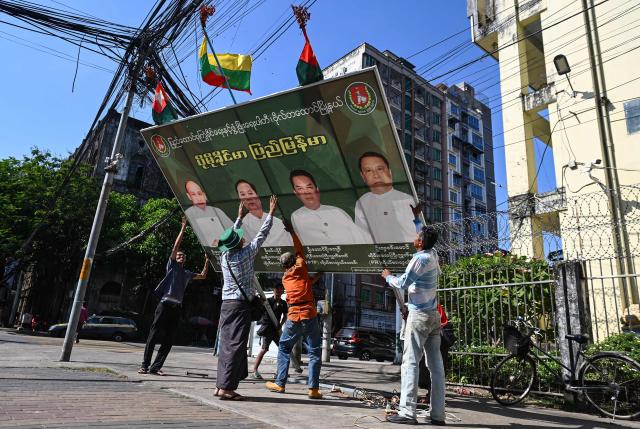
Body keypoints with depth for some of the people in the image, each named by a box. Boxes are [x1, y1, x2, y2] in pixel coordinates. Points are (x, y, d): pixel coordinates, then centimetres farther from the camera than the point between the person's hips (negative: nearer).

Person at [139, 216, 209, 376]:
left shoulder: (187, 273, 22)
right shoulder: (172, 266, 9)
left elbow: (203, 276, 33)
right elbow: (176, 246, 0)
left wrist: (207, 261, 24)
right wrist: (183, 227, -2)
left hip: (177, 307, 5)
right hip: (165, 304, -5)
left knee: (168, 340, 1)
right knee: (154, 335, -4)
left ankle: (156, 367, 5)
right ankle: (145, 365, 2)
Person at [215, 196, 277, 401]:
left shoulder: (224, 256, 7)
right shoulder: (245, 254, -8)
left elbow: (232, 234, 24)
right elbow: (261, 235, 0)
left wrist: (240, 217, 36)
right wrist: (271, 213, 9)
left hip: (226, 304, 7)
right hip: (241, 305, -7)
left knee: (226, 344, 10)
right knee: (236, 345, -6)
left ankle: (221, 385, 13)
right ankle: (226, 387, -7)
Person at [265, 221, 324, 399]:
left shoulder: (285, 278, 14)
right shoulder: (301, 267, 4)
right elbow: (299, 250, 19)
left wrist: (317, 276, 30)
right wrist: (292, 232, 26)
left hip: (293, 317, 2)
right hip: (309, 316, -2)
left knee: (284, 349, 20)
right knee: (315, 352, 5)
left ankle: (280, 383, 21)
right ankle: (313, 388, 0)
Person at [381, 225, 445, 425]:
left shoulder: (420, 259, -15)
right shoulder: (433, 255, 8)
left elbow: (403, 283, -13)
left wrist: (388, 276, 6)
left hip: (419, 315, -8)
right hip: (434, 315, 8)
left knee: (410, 362, -7)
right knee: (436, 365, 6)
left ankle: (407, 412, -8)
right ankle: (438, 414, 9)